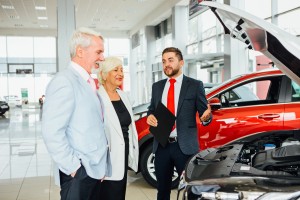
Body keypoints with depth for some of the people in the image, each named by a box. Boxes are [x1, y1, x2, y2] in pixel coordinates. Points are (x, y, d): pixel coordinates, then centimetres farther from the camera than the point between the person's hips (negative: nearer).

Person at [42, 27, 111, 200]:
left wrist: (101, 166, 11)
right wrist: (73, 167, -17)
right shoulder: (64, 82, -16)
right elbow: (52, 132, -23)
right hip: (80, 173, -8)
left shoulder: (88, 83, 12)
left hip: (96, 169, 9)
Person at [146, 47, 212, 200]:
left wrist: (206, 116, -25)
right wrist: (150, 116, -4)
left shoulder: (195, 85, -1)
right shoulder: (157, 86, 11)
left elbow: (204, 113, -2)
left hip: (185, 146, -4)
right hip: (161, 146, 4)